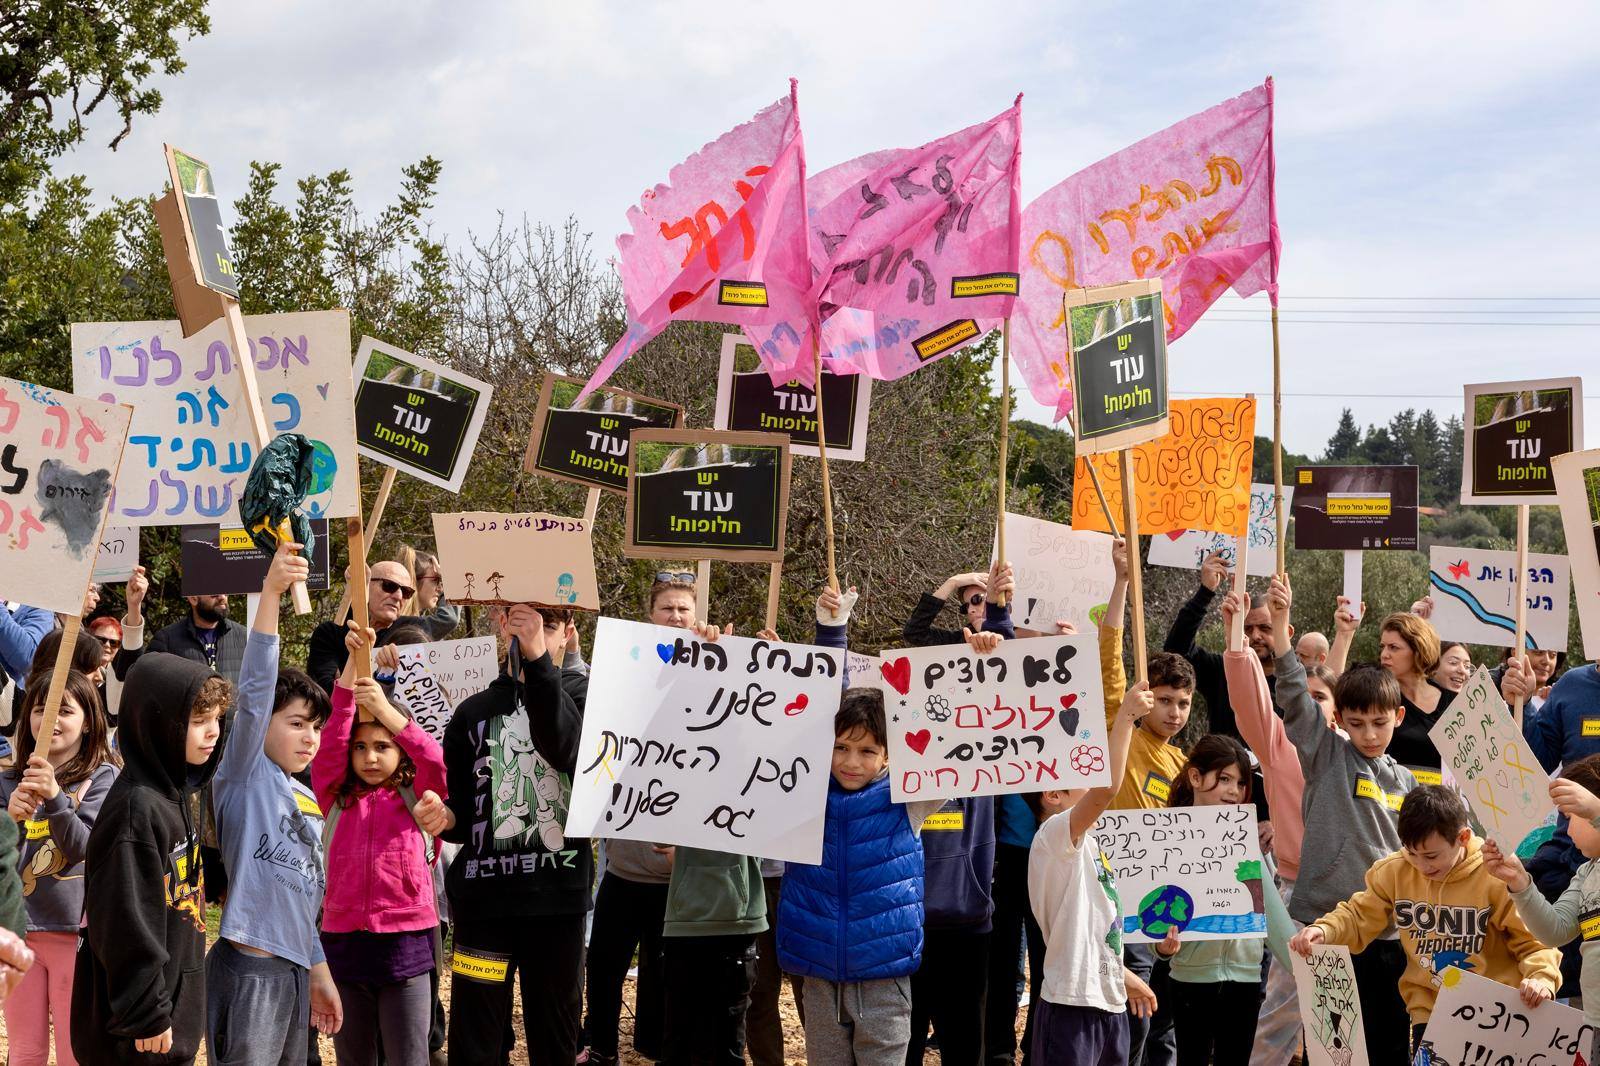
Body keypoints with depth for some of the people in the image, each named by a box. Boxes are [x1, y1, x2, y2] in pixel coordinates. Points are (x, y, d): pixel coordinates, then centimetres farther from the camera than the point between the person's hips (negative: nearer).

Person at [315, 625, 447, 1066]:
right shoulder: (336, 797, 7)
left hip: (405, 944, -2)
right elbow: (334, 734, -3)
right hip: (344, 941, 3)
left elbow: (440, 763, -14)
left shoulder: (416, 798, 4)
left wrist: (386, 709, -23)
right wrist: (353, 660, -11)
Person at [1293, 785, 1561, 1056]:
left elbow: (1533, 940, -6)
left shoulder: (1497, 877, -12)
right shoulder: (1394, 872, -4)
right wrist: (1324, 930, -12)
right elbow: (1359, 917, 8)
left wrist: (1541, 977, -25)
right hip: (1429, 1011, 2)